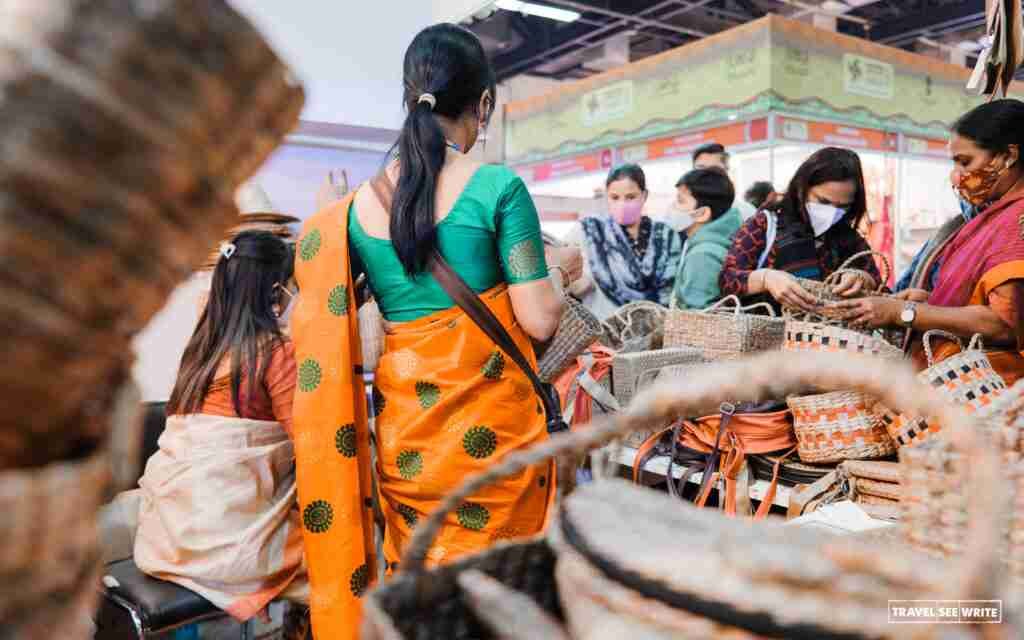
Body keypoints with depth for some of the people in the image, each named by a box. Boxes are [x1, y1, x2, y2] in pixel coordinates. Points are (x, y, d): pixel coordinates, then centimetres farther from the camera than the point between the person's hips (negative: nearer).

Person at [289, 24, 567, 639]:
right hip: (490, 421, -3)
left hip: (404, 426, 4)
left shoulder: (356, 206, 1)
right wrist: (565, 283, 9)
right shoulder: (498, 188, -11)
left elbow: (325, 331, 6)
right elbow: (540, 320, -12)